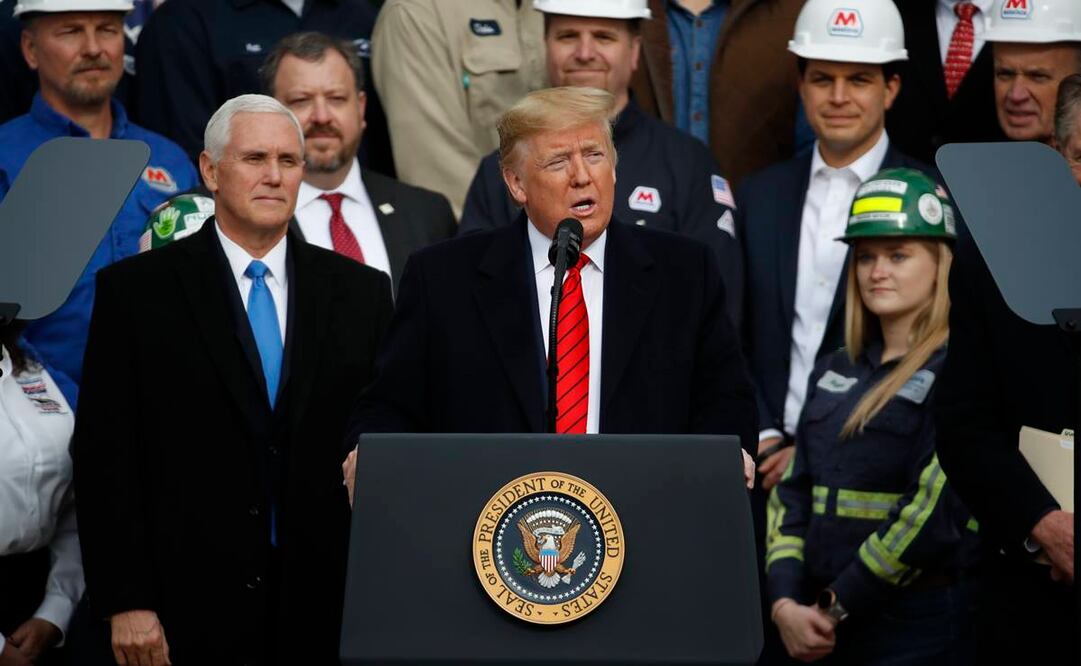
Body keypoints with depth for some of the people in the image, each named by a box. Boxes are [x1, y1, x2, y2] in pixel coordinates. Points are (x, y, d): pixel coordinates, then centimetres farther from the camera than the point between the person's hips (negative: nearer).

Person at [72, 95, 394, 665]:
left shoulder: (360, 292, 8)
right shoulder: (135, 290, 0)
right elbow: (104, 455, -3)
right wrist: (124, 602, -8)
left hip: (326, 611, 2)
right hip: (192, 611, -2)